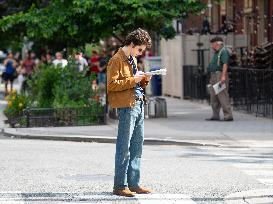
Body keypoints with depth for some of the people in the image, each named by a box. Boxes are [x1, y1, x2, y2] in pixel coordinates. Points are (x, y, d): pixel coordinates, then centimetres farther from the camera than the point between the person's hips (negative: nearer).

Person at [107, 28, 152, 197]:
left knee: (137, 147, 10)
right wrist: (133, 80, -18)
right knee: (124, 148, -6)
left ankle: (133, 183, 16)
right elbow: (112, 85, -17)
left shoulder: (133, 60, 20)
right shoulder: (116, 60, -9)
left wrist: (144, 80, 8)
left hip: (138, 104, 9)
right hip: (126, 106, -9)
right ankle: (120, 186, -2)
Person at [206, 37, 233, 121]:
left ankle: (228, 116, -15)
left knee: (222, 95, -13)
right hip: (214, 76, 10)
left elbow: (225, 64, -19)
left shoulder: (223, 51, -9)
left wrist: (223, 76, -28)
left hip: (220, 76, -10)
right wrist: (211, 78, 22)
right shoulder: (216, 53, 22)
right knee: (213, 96, 9)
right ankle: (215, 115, 12)